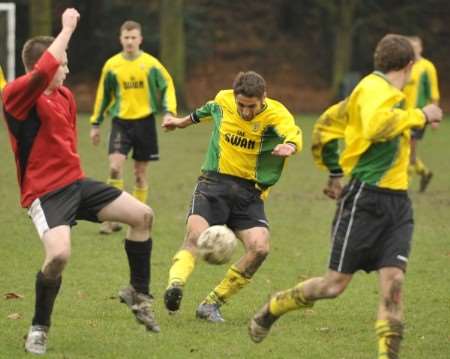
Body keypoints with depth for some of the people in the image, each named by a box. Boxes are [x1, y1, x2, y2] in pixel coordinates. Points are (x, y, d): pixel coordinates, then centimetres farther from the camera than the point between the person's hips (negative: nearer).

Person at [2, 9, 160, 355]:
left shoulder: (64, 95, 10)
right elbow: (43, 72, -37)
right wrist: (67, 28, -28)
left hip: (75, 183, 8)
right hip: (44, 193, -8)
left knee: (143, 215, 3)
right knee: (59, 253, -30)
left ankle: (139, 293, 23)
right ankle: (39, 329, -7)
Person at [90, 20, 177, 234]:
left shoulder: (150, 64, -3)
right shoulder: (112, 65, 1)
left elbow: (167, 87, 5)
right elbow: (103, 95, 12)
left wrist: (169, 112, -10)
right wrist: (96, 124, 13)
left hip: (144, 122, 0)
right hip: (121, 121, 0)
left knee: (140, 171, 7)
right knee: (115, 166, -16)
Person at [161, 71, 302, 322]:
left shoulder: (276, 114, -11)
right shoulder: (223, 101, 0)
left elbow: (293, 134, -34)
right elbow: (207, 110, 27)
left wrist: (290, 146, -59)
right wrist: (185, 122, 45)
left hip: (250, 192, -1)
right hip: (214, 182, 1)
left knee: (260, 247, -20)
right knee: (196, 236, -26)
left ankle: (212, 303, -7)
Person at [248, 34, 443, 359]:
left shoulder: (388, 92, 17)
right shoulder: (375, 88, -10)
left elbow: (326, 126, 25)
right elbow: (377, 127, -33)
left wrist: (335, 173, 26)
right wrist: (419, 116, -22)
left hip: (397, 200, 8)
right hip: (366, 198, -8)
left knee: (393, 281, -6)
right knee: (334, 285, -1)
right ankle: (271, 311, 21)